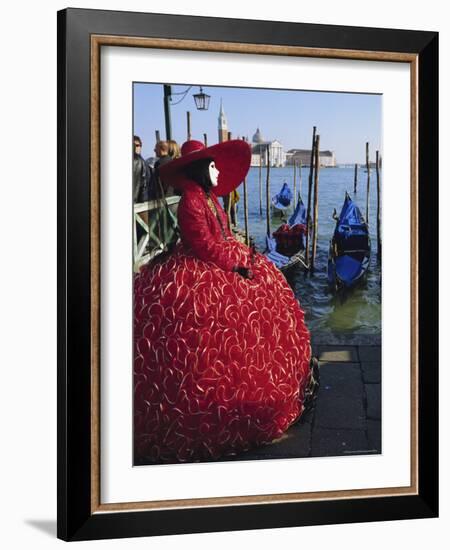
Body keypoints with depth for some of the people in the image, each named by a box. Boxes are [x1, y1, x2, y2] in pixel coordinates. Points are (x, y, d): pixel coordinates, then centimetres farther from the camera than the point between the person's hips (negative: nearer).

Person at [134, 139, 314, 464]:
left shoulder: (210, 198, 11)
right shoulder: (191, 202, -19)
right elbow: (205, 246, -22)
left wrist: (245, 256, 1)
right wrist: (239, 262, -16)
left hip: (220, 269, 11)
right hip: (200, 277, -11)